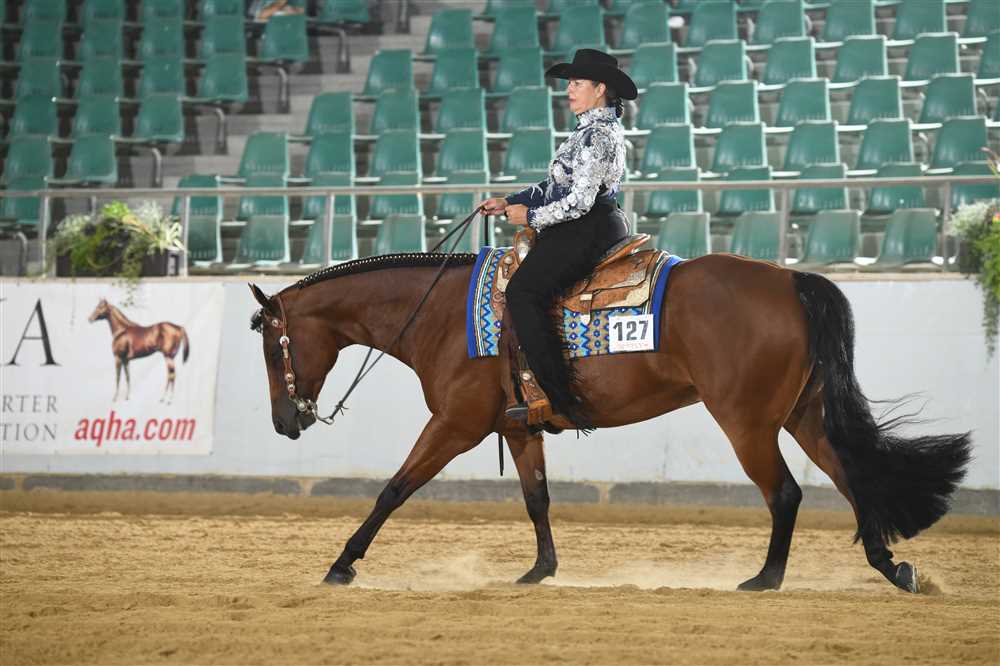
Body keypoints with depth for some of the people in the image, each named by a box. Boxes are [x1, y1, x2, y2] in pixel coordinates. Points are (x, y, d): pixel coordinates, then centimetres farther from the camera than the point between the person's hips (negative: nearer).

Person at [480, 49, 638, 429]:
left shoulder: (598, 134, -15)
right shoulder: (599, 129, 19)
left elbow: (579, 200, -21)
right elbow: (557, 185, 23)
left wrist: (532, 216, -11)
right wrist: (509, 202, 15)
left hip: (586, 231, -11)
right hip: (585, 231, 11)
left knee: (523, 291, -22)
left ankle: (560, 400, -28)